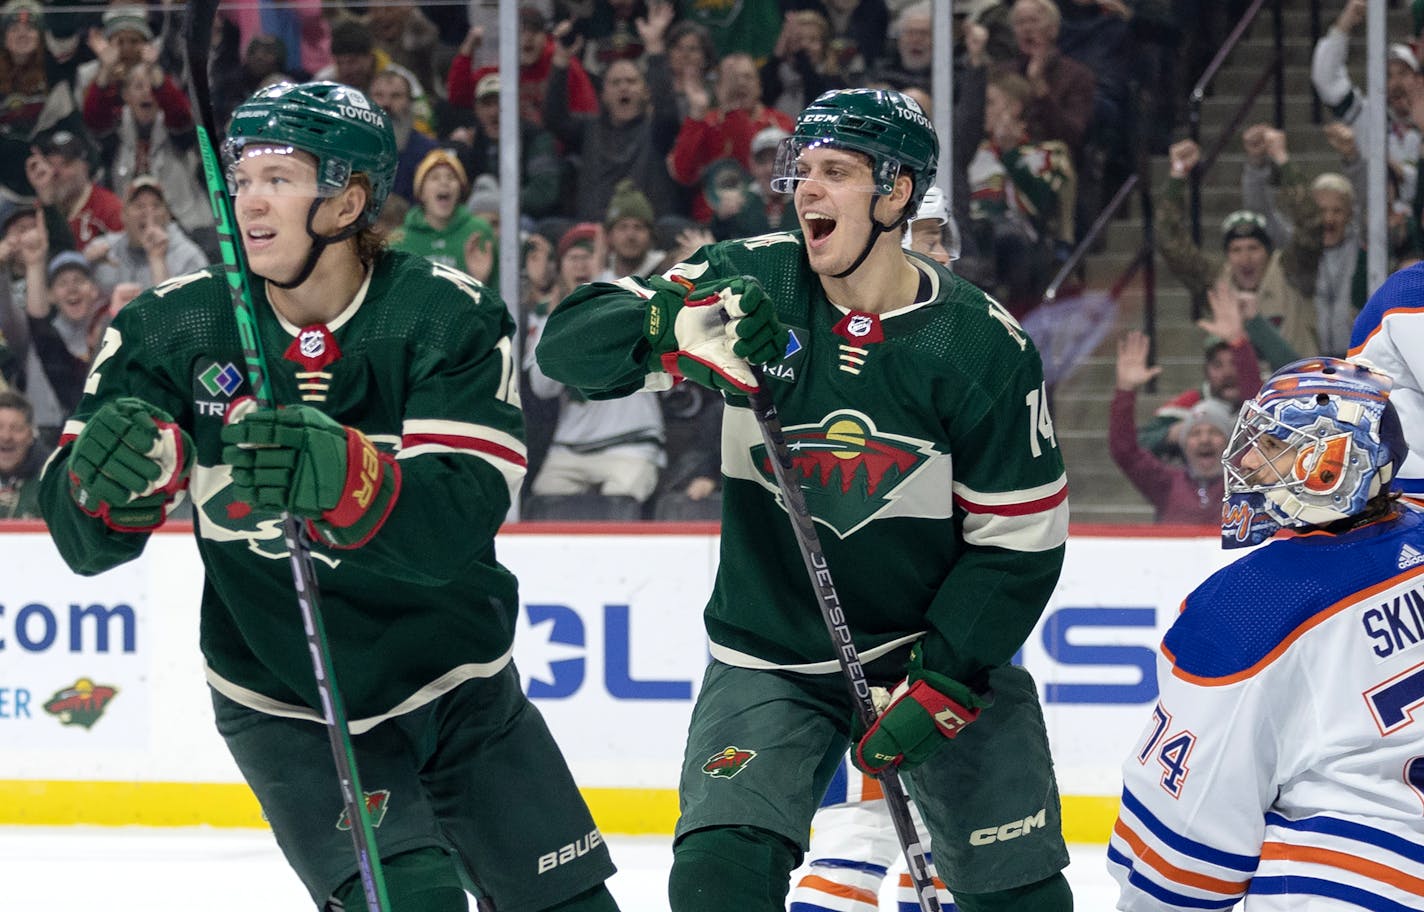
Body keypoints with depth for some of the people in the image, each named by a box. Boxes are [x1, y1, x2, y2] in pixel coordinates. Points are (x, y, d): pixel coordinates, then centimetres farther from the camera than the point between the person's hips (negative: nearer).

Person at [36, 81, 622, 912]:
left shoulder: (449, 317, -15)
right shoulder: (176, 328, -11)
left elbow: (458, 521, -30)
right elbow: (83, 540, -15)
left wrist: (343, 476, -50)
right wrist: (115, 476, -39)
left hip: (457, 685, 1)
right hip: (290, 710, -1)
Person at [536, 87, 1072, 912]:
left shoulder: (982, 344, -12)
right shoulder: (753, 281, -8)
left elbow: (1019, 541, -9)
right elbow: (572, 343, -15)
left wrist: (939, 688, -16)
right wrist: (683, 325, -35)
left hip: (944, 641, -1)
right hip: (774, 655, 1)